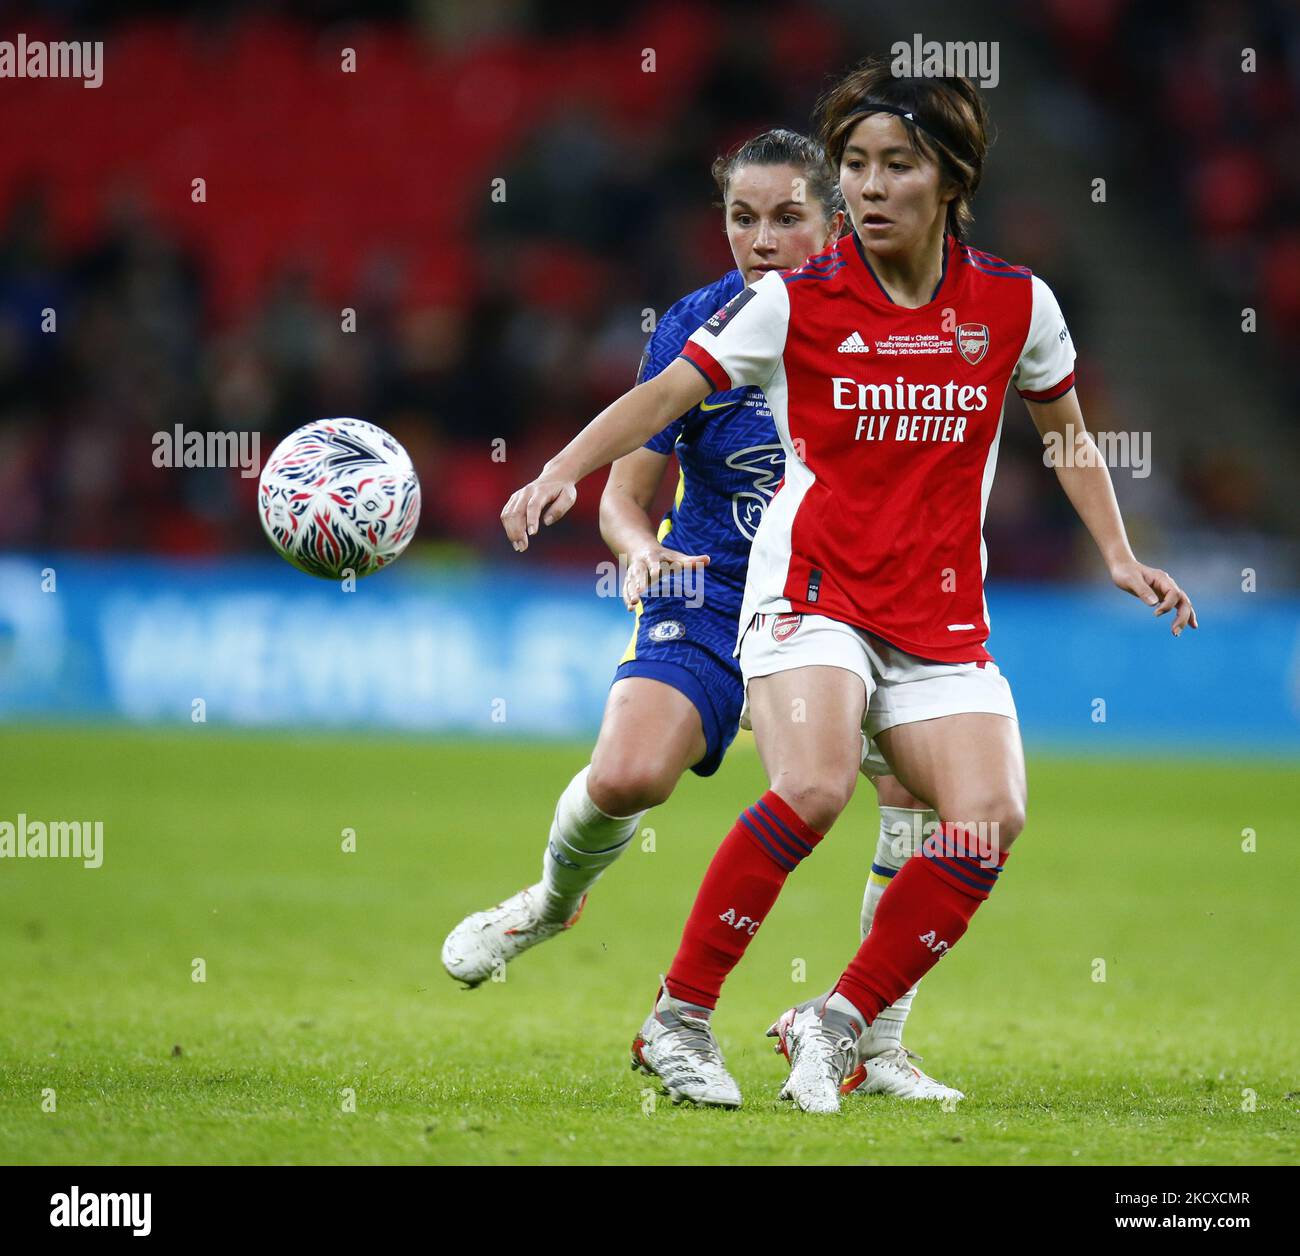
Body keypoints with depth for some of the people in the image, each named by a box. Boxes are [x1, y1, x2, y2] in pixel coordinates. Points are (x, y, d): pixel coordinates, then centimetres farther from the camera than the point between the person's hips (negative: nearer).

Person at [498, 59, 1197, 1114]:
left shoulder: (1016, 304, 4)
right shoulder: (797, 302, -3)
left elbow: (1068, 434, 20)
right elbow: (666, 394, -3)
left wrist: (1120, 556, 13)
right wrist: (564, 470, -18)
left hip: (943, 619, 3)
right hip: (813, 595, -3)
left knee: (990, 822, -17)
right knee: (814, 788, -29)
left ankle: (838, 1025, -1)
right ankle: (678, 1018, -15)